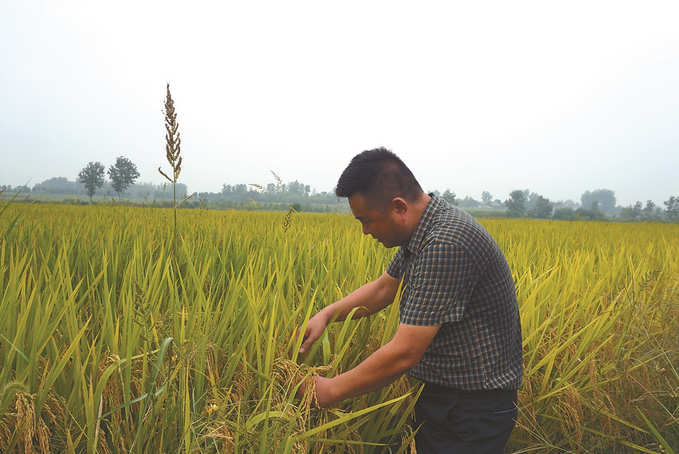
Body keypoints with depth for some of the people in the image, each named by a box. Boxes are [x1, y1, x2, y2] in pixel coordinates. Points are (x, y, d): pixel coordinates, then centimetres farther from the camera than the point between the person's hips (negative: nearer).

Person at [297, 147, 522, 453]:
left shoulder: (444, 245, -30)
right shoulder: (421, 234, 0)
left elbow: (404, 354, -29)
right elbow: (383, 288, 13)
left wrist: (331, 390, -17)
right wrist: (326, 315, -1)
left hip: (475, 411, -8)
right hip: (439, 394, 8)